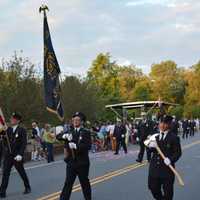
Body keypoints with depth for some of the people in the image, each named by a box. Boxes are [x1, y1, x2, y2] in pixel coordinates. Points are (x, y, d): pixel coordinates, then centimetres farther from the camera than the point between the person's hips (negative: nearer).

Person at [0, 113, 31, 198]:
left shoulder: (22, 130, -8)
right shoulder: (8, 130, 6)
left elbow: (24, 143, -13)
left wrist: (20, 154, -20)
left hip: (17, 156, -3)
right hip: (8, 156, 4)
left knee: (22, 173, 12)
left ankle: (27, 188, 31)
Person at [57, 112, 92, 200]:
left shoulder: (86, 132, -6)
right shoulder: (70, 132, 10)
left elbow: (88, 146, -18)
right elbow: (58, 136, 5)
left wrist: (76, 146, -26)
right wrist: (65, 136, -15)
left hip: (82, 163, -3)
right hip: (71, 162, 3)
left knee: (85, 183, 10)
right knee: (68, 183, 2)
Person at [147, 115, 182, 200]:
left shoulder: (174, 137, -7)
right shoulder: (155, 136, 7)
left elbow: (178, 152, -8)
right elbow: (151, 150, 10)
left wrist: (171, 159, -25)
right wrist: (151, 146, -13)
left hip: (167, 168, -4)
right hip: (155, 167, 4)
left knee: (167, 190, 7)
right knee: (153, 187, 12)